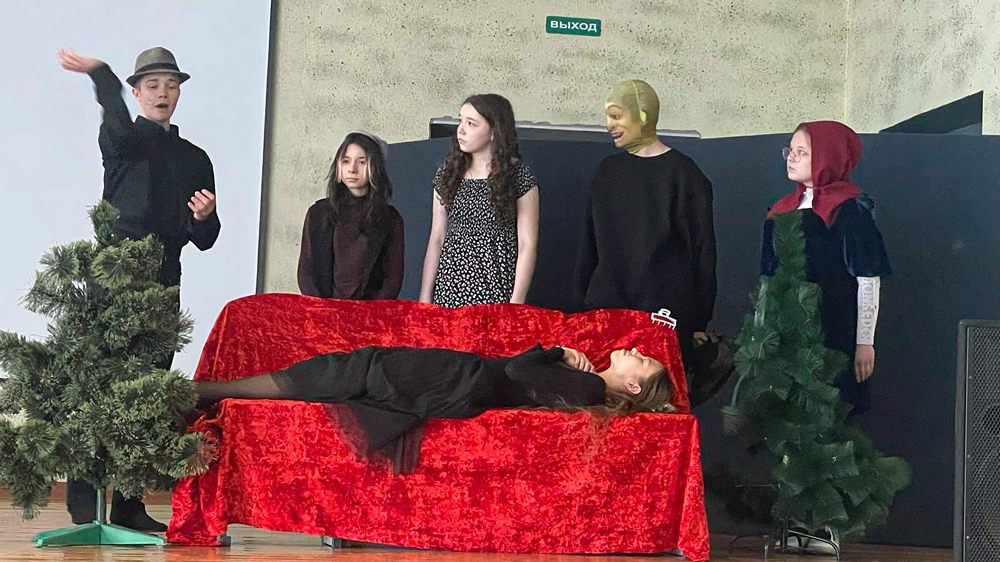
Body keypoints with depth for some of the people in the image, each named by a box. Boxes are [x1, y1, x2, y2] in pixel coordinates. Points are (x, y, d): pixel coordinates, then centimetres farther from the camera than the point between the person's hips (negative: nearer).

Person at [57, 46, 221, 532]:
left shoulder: (195, 159, 21)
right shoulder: (122, 140, 9)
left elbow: (204, 240, 18)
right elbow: (118, 128, -19)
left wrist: (204, 217, -5)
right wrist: (99, 73, -35)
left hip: (162, 286, 4)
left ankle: (128, 506, 6)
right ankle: (83, 508, -7)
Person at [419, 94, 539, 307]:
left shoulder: (518, 176, -3)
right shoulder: (449, 172, 8)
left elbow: (527, 244, -5)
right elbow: (436, 238, 9)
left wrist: (516, 304, -12)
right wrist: (425, 297, 4)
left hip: (495, 291, -3)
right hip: (449, 287, 4)